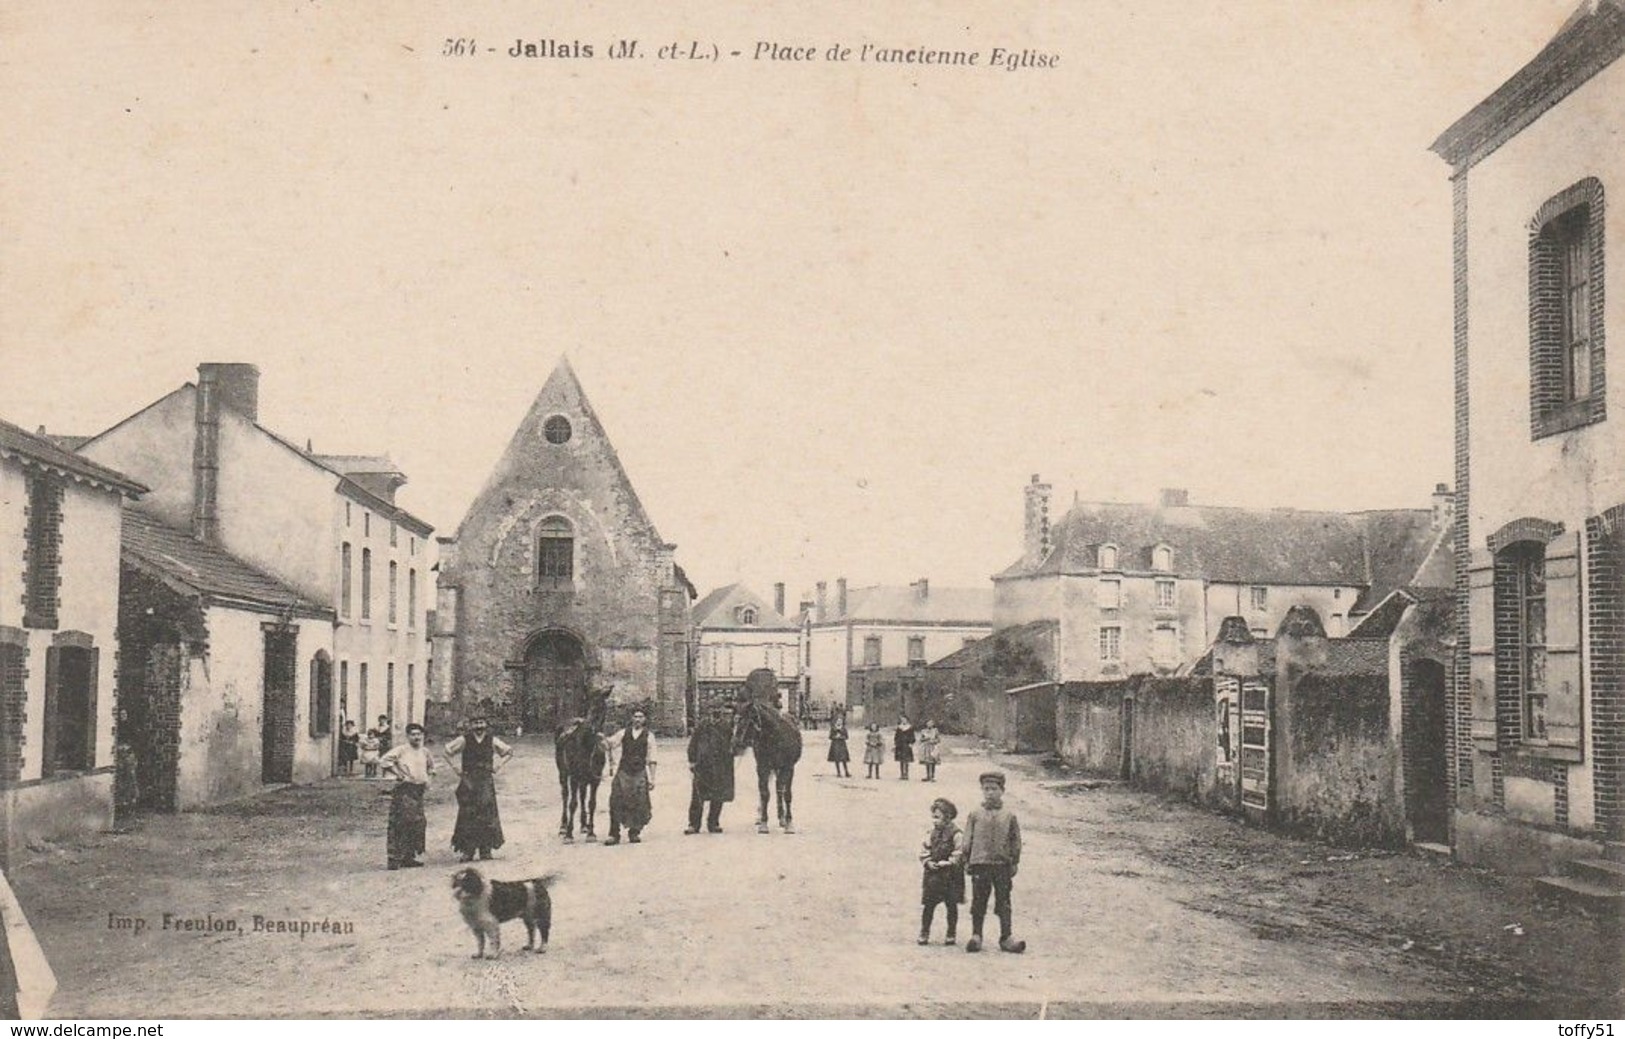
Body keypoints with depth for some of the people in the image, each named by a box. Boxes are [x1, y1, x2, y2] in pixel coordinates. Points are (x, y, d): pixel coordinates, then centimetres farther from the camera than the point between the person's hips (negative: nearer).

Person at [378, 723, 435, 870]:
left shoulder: (424, 752, 13)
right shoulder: (401, 750, -6)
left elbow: (431, 766, 33)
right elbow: (383, 761, -14)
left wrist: (428, 778, 18)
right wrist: (398, 773, -12)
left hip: (418, 791, 7)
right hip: (404, 790, -7)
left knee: (419, 823, 7)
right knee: (400, 824, -11)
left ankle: (409, 856, 17)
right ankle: (395, 859, -11)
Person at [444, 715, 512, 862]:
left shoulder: (491, 741, 6)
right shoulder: (464, 740, 0)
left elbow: (509, 752, 19)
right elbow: (446, 751, 6)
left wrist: (498, 766, 8)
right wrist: (456, 768, 1)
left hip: (486, 782, 2)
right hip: (468, 782, -2)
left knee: (487, 815, -2)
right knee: (468, 815, -5)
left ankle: (486, 851, 4)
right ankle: (467, 851, -1)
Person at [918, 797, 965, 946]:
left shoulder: (956, 834, -7)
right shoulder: (931, 834, 9)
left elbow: (959, 855, -11)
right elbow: (924, 851, 10)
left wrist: (946, 863, -20)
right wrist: (928, 862, -8)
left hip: (950, 876, -4)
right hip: (932, 875, 4)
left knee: (951, 906, 6)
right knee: (928, 905, 2)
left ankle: (951, 935, 15)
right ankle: (924, 934, 9)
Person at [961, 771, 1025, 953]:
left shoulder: (1009, 816, 4)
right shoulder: (975, 815, 4)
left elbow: (1016, 841, 8)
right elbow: (968, 839, 7)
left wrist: (1014, 863, 4)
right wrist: (967, 861, 4)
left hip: (1003, 864, 0)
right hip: (980, 864, 0)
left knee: (1004, 903, 3)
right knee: (978, 902, 4)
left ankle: (1006, 938, 8)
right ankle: (976, 936, 13)